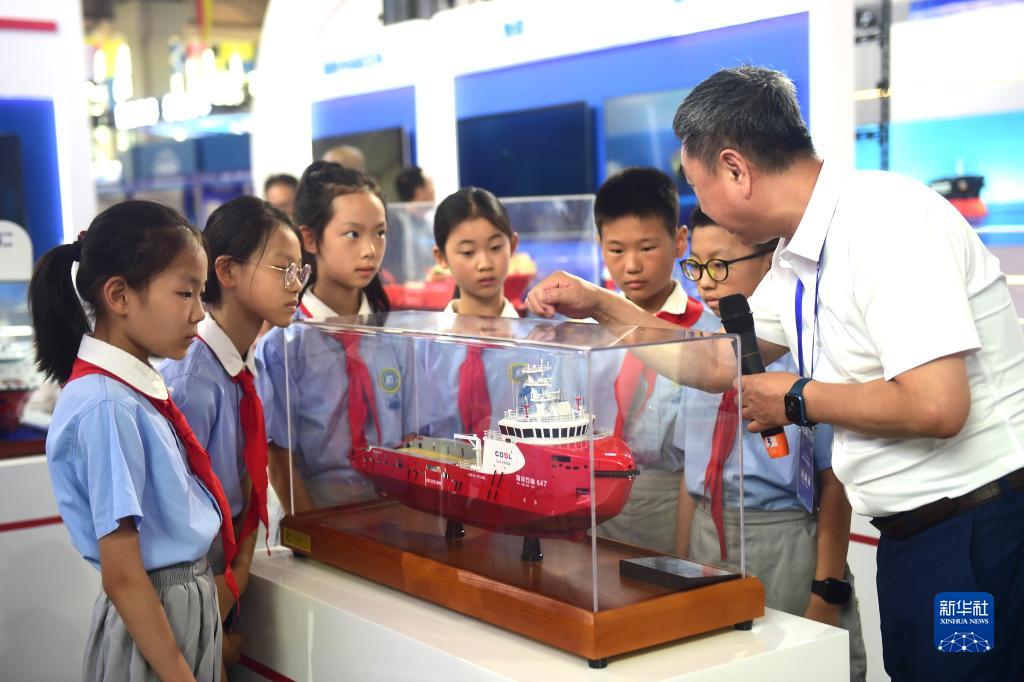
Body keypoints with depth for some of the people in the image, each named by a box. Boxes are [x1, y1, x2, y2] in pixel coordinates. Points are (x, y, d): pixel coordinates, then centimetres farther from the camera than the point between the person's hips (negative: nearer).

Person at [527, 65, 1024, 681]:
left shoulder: (886, 220, -20)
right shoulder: (799, 256, 8)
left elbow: (936, 405, -28)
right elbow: (717, 365, 18)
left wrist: (797, 400, -13)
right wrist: (597, 305, 13)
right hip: (912, 532, 9)